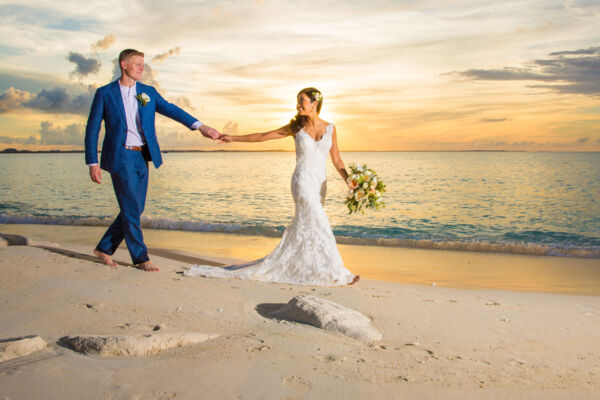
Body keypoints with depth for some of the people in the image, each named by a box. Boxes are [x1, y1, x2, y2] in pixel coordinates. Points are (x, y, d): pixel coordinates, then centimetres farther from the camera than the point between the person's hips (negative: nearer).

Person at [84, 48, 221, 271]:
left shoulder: (148, 92, 11)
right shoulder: (105, 93, 0)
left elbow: (171, 110, 0)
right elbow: (92, 129, 0)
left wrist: (200, 126, -14)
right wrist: (92, 163, -6)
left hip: (142, 158, 5)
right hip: (120, 157, -5)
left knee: (133, 209, 9)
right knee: (131, 209, -5)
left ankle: (104, 248, 25)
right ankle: (140, 258, 8)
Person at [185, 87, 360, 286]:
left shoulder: (330, 128, 7)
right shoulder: (296, 127, 2)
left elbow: (336, 159, 7)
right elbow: (263, 136, 8)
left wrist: (348, 180, -7)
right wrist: (235, 138, 5)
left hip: (320, 184, 4)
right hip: (302, 182, -4)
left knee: (302, 227, 9)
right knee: (319, 226, -12)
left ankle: (277, 267, 22)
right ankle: (335, 273, -5)